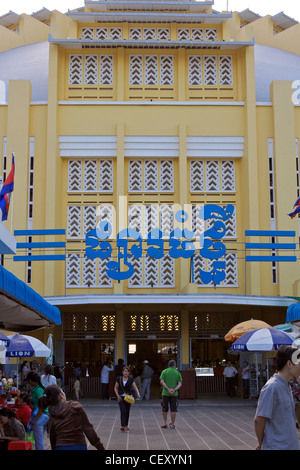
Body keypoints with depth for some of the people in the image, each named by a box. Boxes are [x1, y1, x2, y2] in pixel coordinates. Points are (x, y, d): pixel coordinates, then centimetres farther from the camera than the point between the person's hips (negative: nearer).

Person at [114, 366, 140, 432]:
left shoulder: (131, 379, 1)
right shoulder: (119, 379, 0)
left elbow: (135, 387, -6)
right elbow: (115, 388, 5)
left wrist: (138, 393, -25)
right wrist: (118, 395, -8)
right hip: (121, 397, -2)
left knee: (127, 412, 10)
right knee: (123, 411, -14)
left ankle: (126, 425, 26)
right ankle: (122, 426, -19)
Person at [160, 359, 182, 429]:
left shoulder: (164, 372, 4)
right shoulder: (177, 373, 6)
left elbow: (162, 381, -9)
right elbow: (180, 384, -6)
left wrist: (168, 389, -15)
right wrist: (174, 390, -15)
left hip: (165, 393, 0)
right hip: (174, 394, 0)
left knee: (165, 408, 14)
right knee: (173, 409, 4)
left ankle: (165, 423, 13)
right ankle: (172, 424, 6)